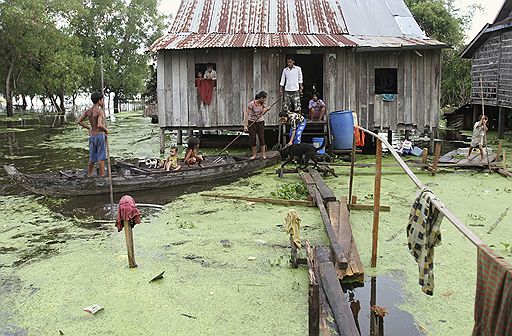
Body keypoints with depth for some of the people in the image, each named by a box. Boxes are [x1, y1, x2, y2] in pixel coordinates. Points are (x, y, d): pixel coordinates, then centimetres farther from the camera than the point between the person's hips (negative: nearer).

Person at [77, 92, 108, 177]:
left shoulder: (88, 111, 8)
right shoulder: (100, 111, -13)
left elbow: (79, 121, 6)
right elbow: (99, 125, -25)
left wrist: (88, 128, 17)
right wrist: (106, 129, -6)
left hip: (92, 136, 7)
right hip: (100, 135, -7)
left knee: (92, 158, 16)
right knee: (101, 157, -1)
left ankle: (89, 176, 22)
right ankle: (102, 176, 2)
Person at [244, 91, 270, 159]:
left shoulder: (262, 104, -4)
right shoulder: (252, 104, -20)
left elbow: (262, 113, 5)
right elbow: (247, 114, -20)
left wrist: (266, 109, -15)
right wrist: (245, 125, -23)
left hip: (260, 122, 3)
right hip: (252, 122, -3)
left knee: (261, 138, -1)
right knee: (252, 138, 0)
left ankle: (263, 154, 5)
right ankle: (254, 155, 12)